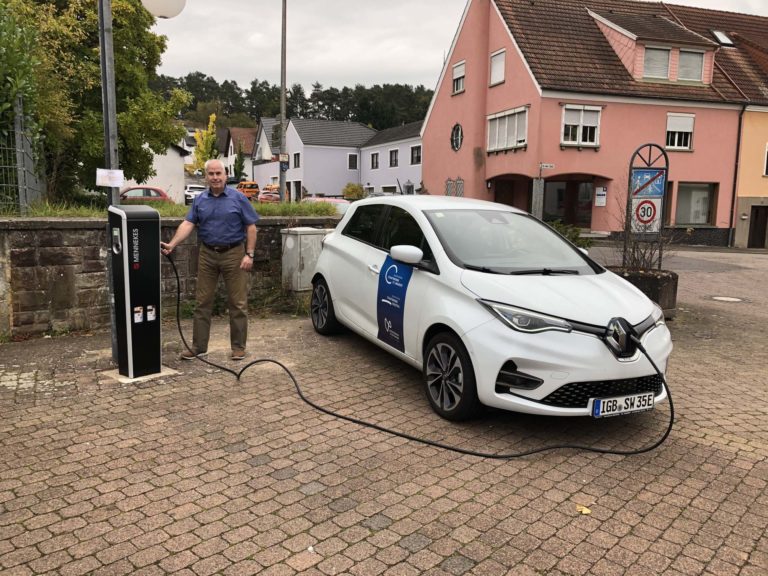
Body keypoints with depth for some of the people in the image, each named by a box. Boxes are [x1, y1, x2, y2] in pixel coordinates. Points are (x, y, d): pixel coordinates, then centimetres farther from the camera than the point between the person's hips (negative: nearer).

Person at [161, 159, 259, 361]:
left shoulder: (238, 198, -2)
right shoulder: (199, 200, 7)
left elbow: (251, 227, -3)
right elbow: (188, 224, -1)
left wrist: (249, 254, -11)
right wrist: (172, 244, -16)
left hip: (233, 254, -3)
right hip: (207, 255, 3)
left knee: (238, 303, 2)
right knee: (202, 302, 6)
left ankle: (238, 347, 12)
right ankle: (199, 346, 15)